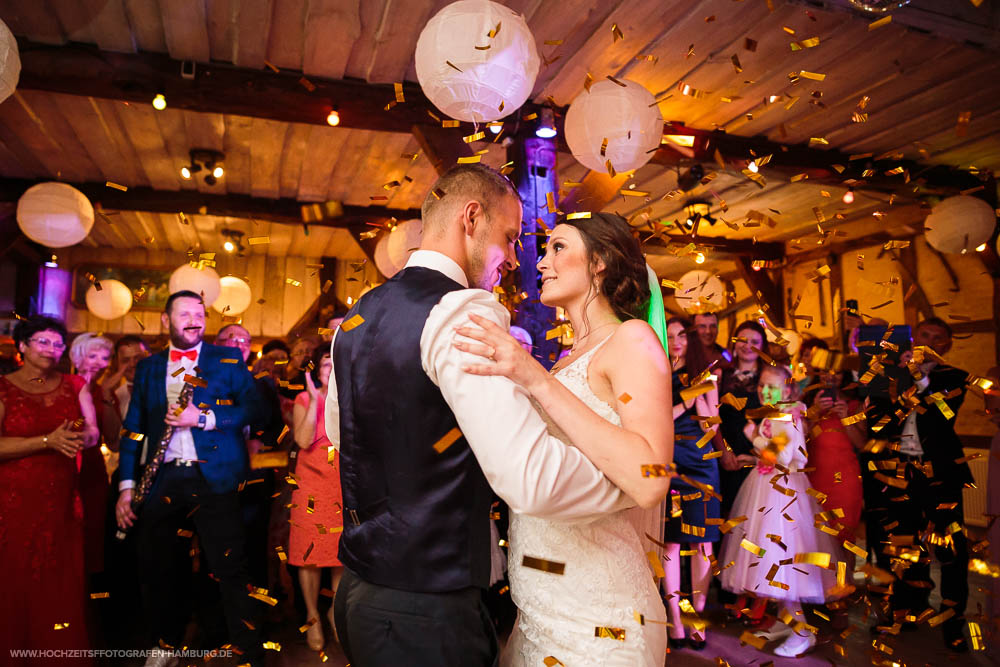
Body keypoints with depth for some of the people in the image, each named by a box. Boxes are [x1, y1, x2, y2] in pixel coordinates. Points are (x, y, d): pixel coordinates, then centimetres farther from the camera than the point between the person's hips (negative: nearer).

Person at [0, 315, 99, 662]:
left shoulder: (74, 385, 8)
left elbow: (93, 433, 3)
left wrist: (81, 438, -19)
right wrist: (48, 441, -22)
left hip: (62, 499, 3)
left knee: (64, 586, 7)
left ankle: (64, 654, 20)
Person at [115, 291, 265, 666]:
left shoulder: (229, 360, 6)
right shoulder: (147, 367, 15)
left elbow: (252, 407, -5)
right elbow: (134, 428, 13)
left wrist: (203, 417, -17)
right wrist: (127, 486, 6)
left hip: (213, 478, -3)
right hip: (161, 481, 4)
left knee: (231, 570, -5)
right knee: (157, 570, 13)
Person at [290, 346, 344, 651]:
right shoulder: (305, 399, 2)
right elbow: (304, 441, -13)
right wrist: (315, 399, -15)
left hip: (346, 483, 2)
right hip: (312, 483, -1)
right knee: (310, 549, 3)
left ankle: (336, 609, 28)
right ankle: (312, 616, 21)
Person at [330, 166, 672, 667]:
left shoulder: (354, 318, 6)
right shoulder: (464, 310, -23)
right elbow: (532, 479, -33)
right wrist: (638, 483, -15)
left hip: (358, 589, 9)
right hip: (428, 609, -8)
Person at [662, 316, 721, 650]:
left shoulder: (705, 375, 9)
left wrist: (698, 392, -10)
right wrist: (687, 401, -10)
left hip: (700, 461, 1)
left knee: (702, 539, 2)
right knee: (671, 540, 1)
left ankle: (699, 616, 12)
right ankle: (675, 619, 10)